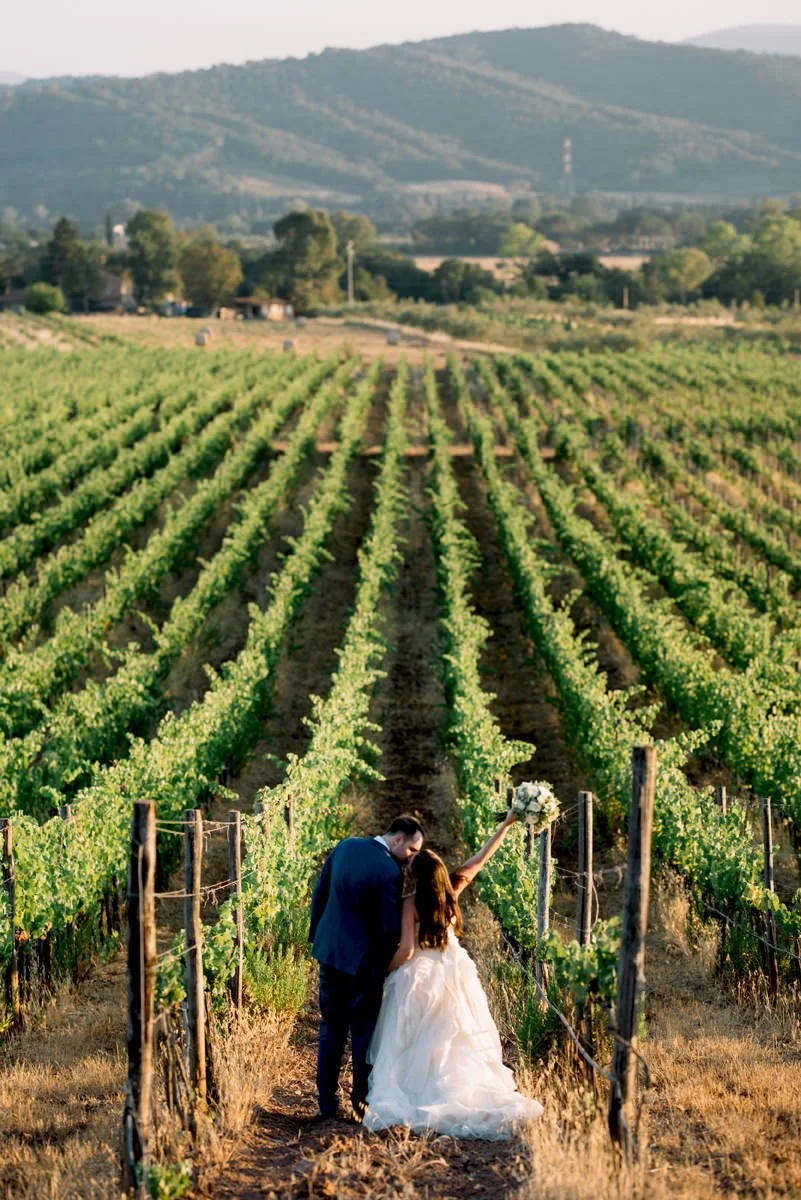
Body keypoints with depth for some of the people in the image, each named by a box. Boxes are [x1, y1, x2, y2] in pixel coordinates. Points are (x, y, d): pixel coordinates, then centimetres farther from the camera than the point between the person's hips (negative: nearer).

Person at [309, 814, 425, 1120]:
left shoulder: (344, 847, -1)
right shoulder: (390, 873, -22)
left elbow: (319, 894, 7)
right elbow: (391, 928, -17)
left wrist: (316, 934, 17)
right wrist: (386, 960, 1)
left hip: (329, 950, 6)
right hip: (362, 958, -6)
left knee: (331, 1028, 15)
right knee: (364, 1031, 9)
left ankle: (327, 1102, 18)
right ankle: (362, 1101, 17)